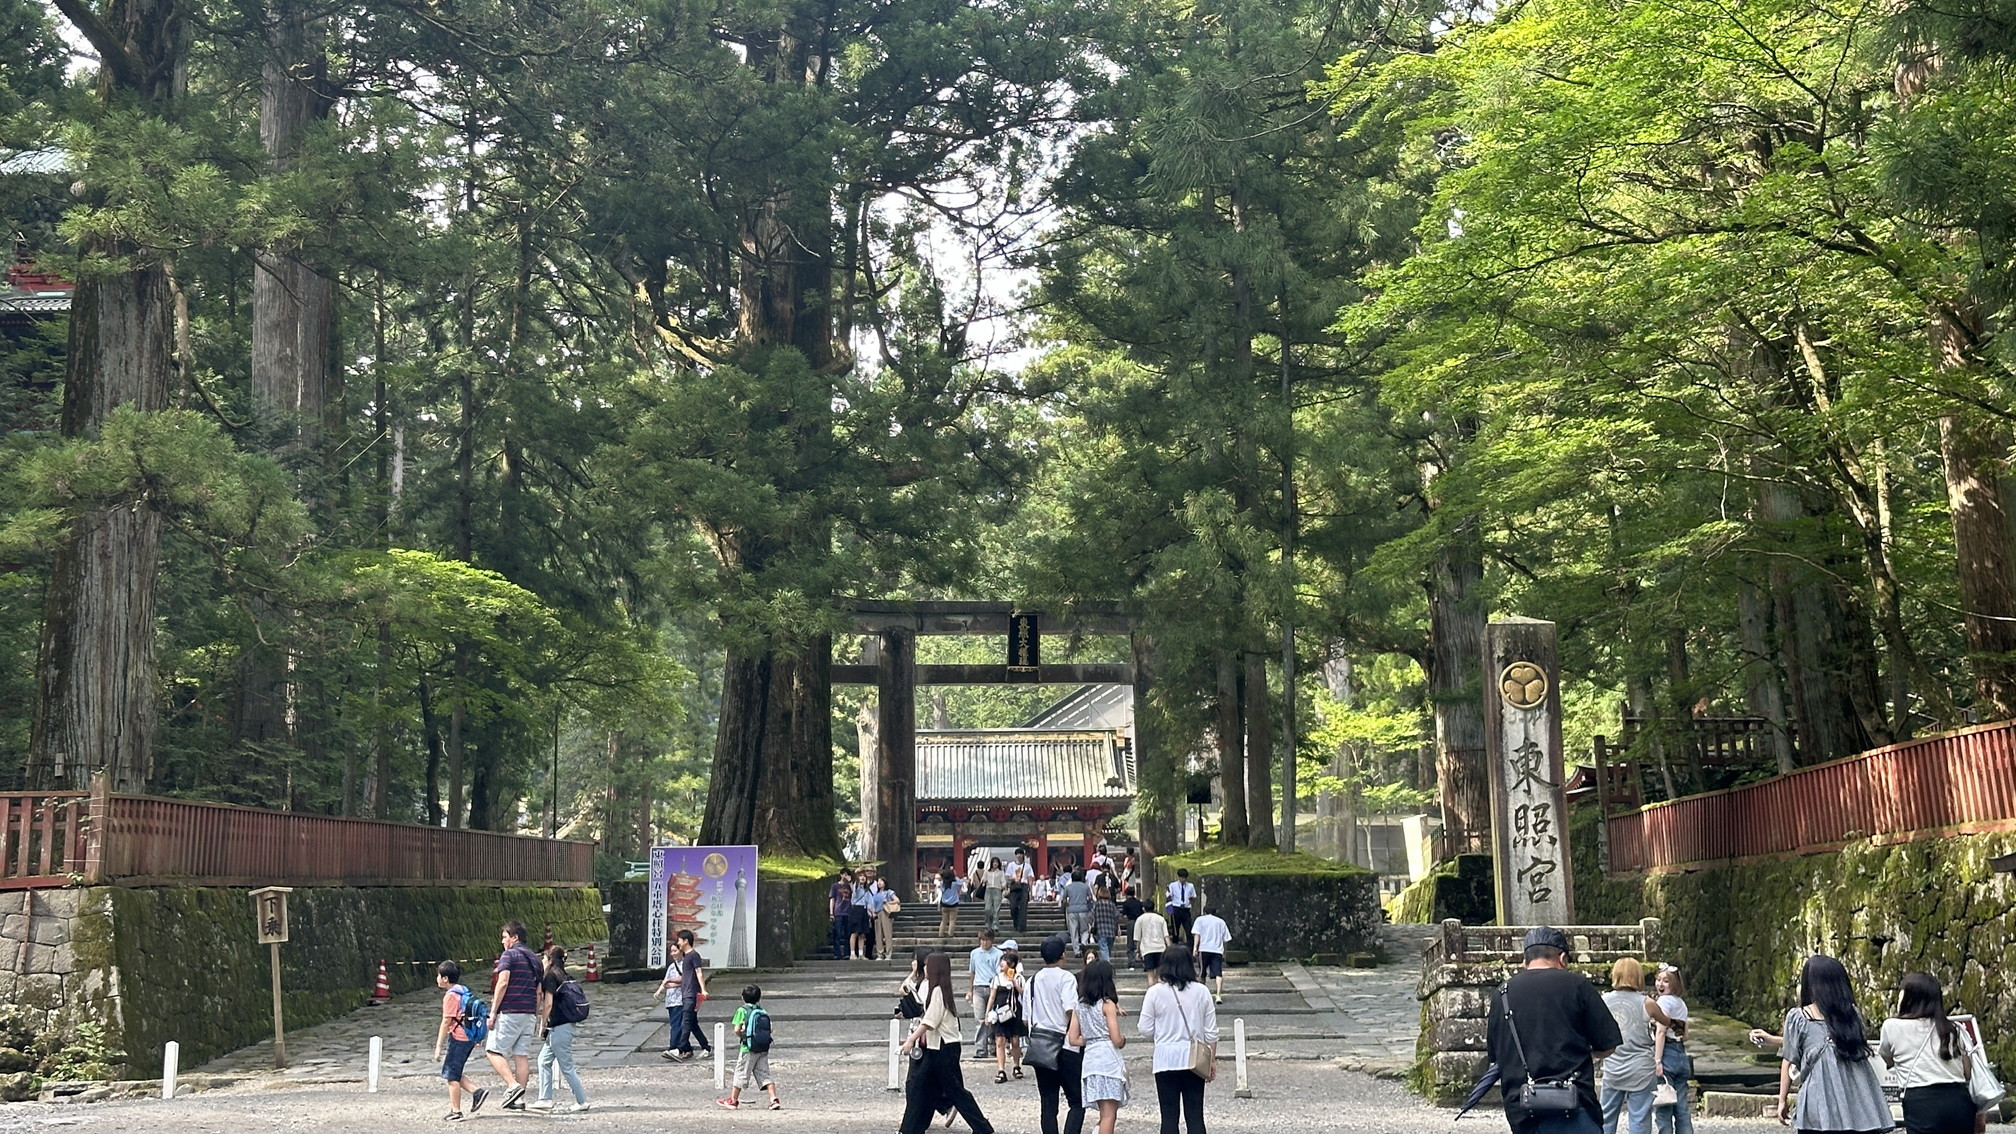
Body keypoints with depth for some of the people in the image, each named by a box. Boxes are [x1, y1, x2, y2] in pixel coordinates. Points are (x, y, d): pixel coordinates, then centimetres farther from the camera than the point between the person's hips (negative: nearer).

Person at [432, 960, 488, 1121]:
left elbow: (446, 1022, -16)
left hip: (458, 1038, -9)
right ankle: (477, 1091, 5)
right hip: (469, 1038, 9)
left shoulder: (450, 995, -13)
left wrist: (438, 1046, -13)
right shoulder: (464, 991, 14)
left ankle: (456, 1112, 3)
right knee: (454, 1073, 17)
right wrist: (475, 1040, 26)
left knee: (452, 1075, 0)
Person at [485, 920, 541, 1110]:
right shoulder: (534, 958, 18)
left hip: (510, 1012, -7)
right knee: (522, 1055, 6)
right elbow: (538, 991, 19)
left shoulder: (509, 955, -5)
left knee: (494, 1051, 0)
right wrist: (535, 1017, 22)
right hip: (529, 1013, 7)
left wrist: (493, 1011, -12)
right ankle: (519, 1100, 3)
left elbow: (503, 983, -15)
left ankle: (513, 1086, -16)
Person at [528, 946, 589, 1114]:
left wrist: (543, 1024, -6)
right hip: (567, 1023, 9)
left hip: (559, 1027, -9)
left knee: (566, 1066, -4)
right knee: (544, 1060, 16)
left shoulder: (550, 976, -11)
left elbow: (548, 1004, -16)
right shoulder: (565, 977, 14)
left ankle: (582, 1101, -2)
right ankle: (545, 1099, 19)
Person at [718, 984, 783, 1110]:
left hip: (748, 1049, -4)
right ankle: (774, 1099, -4)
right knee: (764, 1074, 7)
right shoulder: (764, 1011, 8)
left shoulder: (742, 1010, -6)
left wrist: (741, 1035, 9)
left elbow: (737, 1030, -13)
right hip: (764, 1048, 4)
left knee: (741, 1073, 7)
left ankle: (733, 1100, 17)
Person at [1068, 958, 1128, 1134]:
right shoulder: (1107, 1004, -7)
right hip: (1108, 1058, -6)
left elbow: (1073, 1039, 8)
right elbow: (1116, 1040, -11)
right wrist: (1124, 1040, 10)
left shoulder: (1080, 1005, 10)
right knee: (1109, 1114, -5)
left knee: (1105, 1113, 18)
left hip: (1090, 1057, 6)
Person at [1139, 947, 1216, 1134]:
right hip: (1194, 1060, 2)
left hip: (1166, 1060, -2)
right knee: (1195, 1115, 5)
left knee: (1169, 1116, 3)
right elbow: (1211, 1032, 4)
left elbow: (1146, 1030, -3)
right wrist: (1211, 1062, 14)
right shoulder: (1201, 992, 0)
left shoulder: (1155, 992, -6)